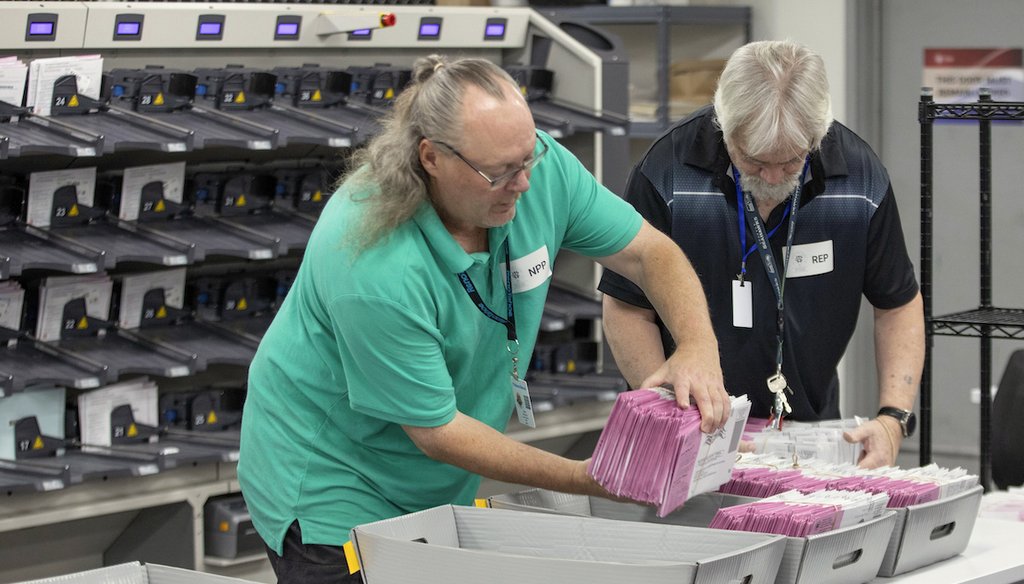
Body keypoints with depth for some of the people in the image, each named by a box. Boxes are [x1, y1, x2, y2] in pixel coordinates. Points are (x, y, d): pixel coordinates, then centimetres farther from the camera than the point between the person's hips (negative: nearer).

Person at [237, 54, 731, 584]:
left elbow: (650, 252, -2)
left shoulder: (539, 166, -15)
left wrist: (698, 348, -22)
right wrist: (588, 480, -23)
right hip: (331, 493, -6)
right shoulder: (374, 267, -34)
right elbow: (434, 430, -24)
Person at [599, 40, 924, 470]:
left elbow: (898, 304, 4)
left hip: (811, 429, 2)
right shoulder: (666, 172, -16)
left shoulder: (859, 176, -8)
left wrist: (894, 419, -10)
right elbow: (628, 310, -8)